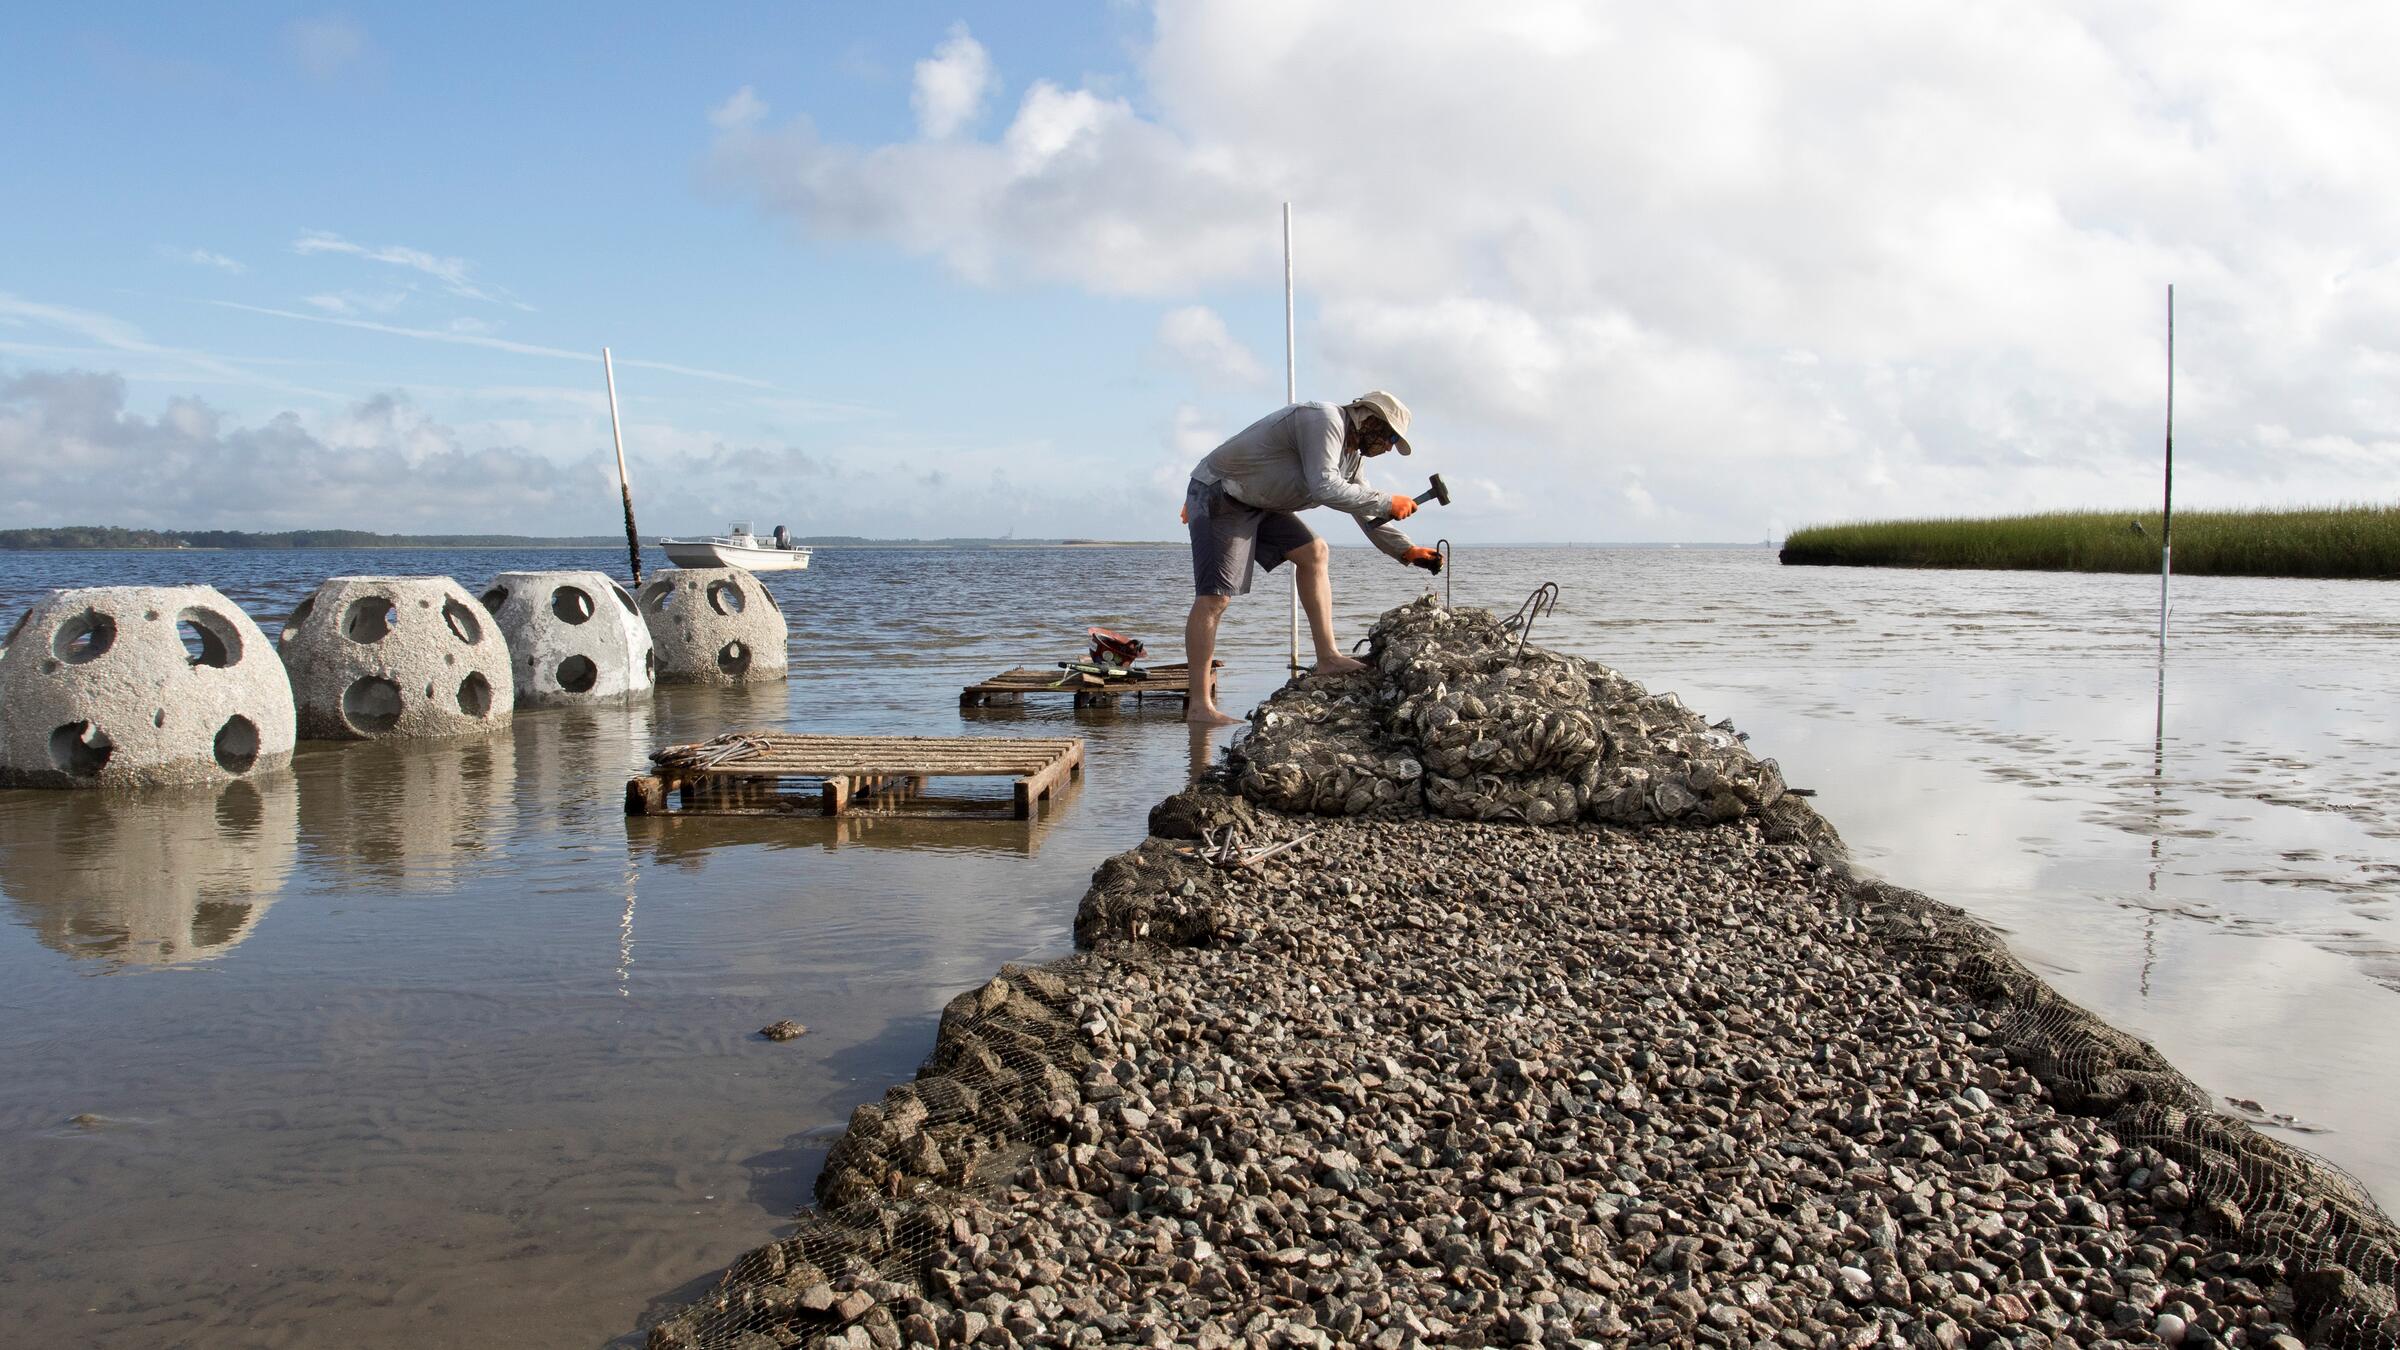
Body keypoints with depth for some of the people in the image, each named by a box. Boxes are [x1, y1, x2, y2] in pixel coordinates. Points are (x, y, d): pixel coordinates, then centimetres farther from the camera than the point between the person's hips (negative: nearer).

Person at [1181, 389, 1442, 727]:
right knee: (1214, 597, -16)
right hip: (1218, 495, -10)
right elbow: (1324, 487, -30)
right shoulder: (1324, 421, -19)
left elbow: (1366, 512, 22)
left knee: (1313, 552, 8)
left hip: (1256, 503, 10)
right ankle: (1199, 705, -18)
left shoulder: (1351, 452, 13)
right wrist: (1386, 503, -22)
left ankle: (1328, 658, 7)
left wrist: (1406, 550, 13)